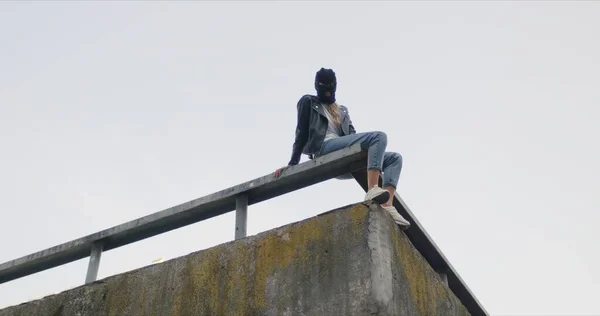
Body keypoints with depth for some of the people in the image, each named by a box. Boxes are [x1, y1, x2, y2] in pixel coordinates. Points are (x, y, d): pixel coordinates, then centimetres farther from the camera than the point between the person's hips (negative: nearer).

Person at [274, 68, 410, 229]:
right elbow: (302, 133, 9)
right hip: (325, 147, -7)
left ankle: (387, 207, -31)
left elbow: (352, 135, 21)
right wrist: (293, 163, -1)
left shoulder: (342, 110, 35)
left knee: (395, 158, -9)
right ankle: (372, 190, -47)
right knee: (379, 136, -26)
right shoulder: (308, 102, 19)